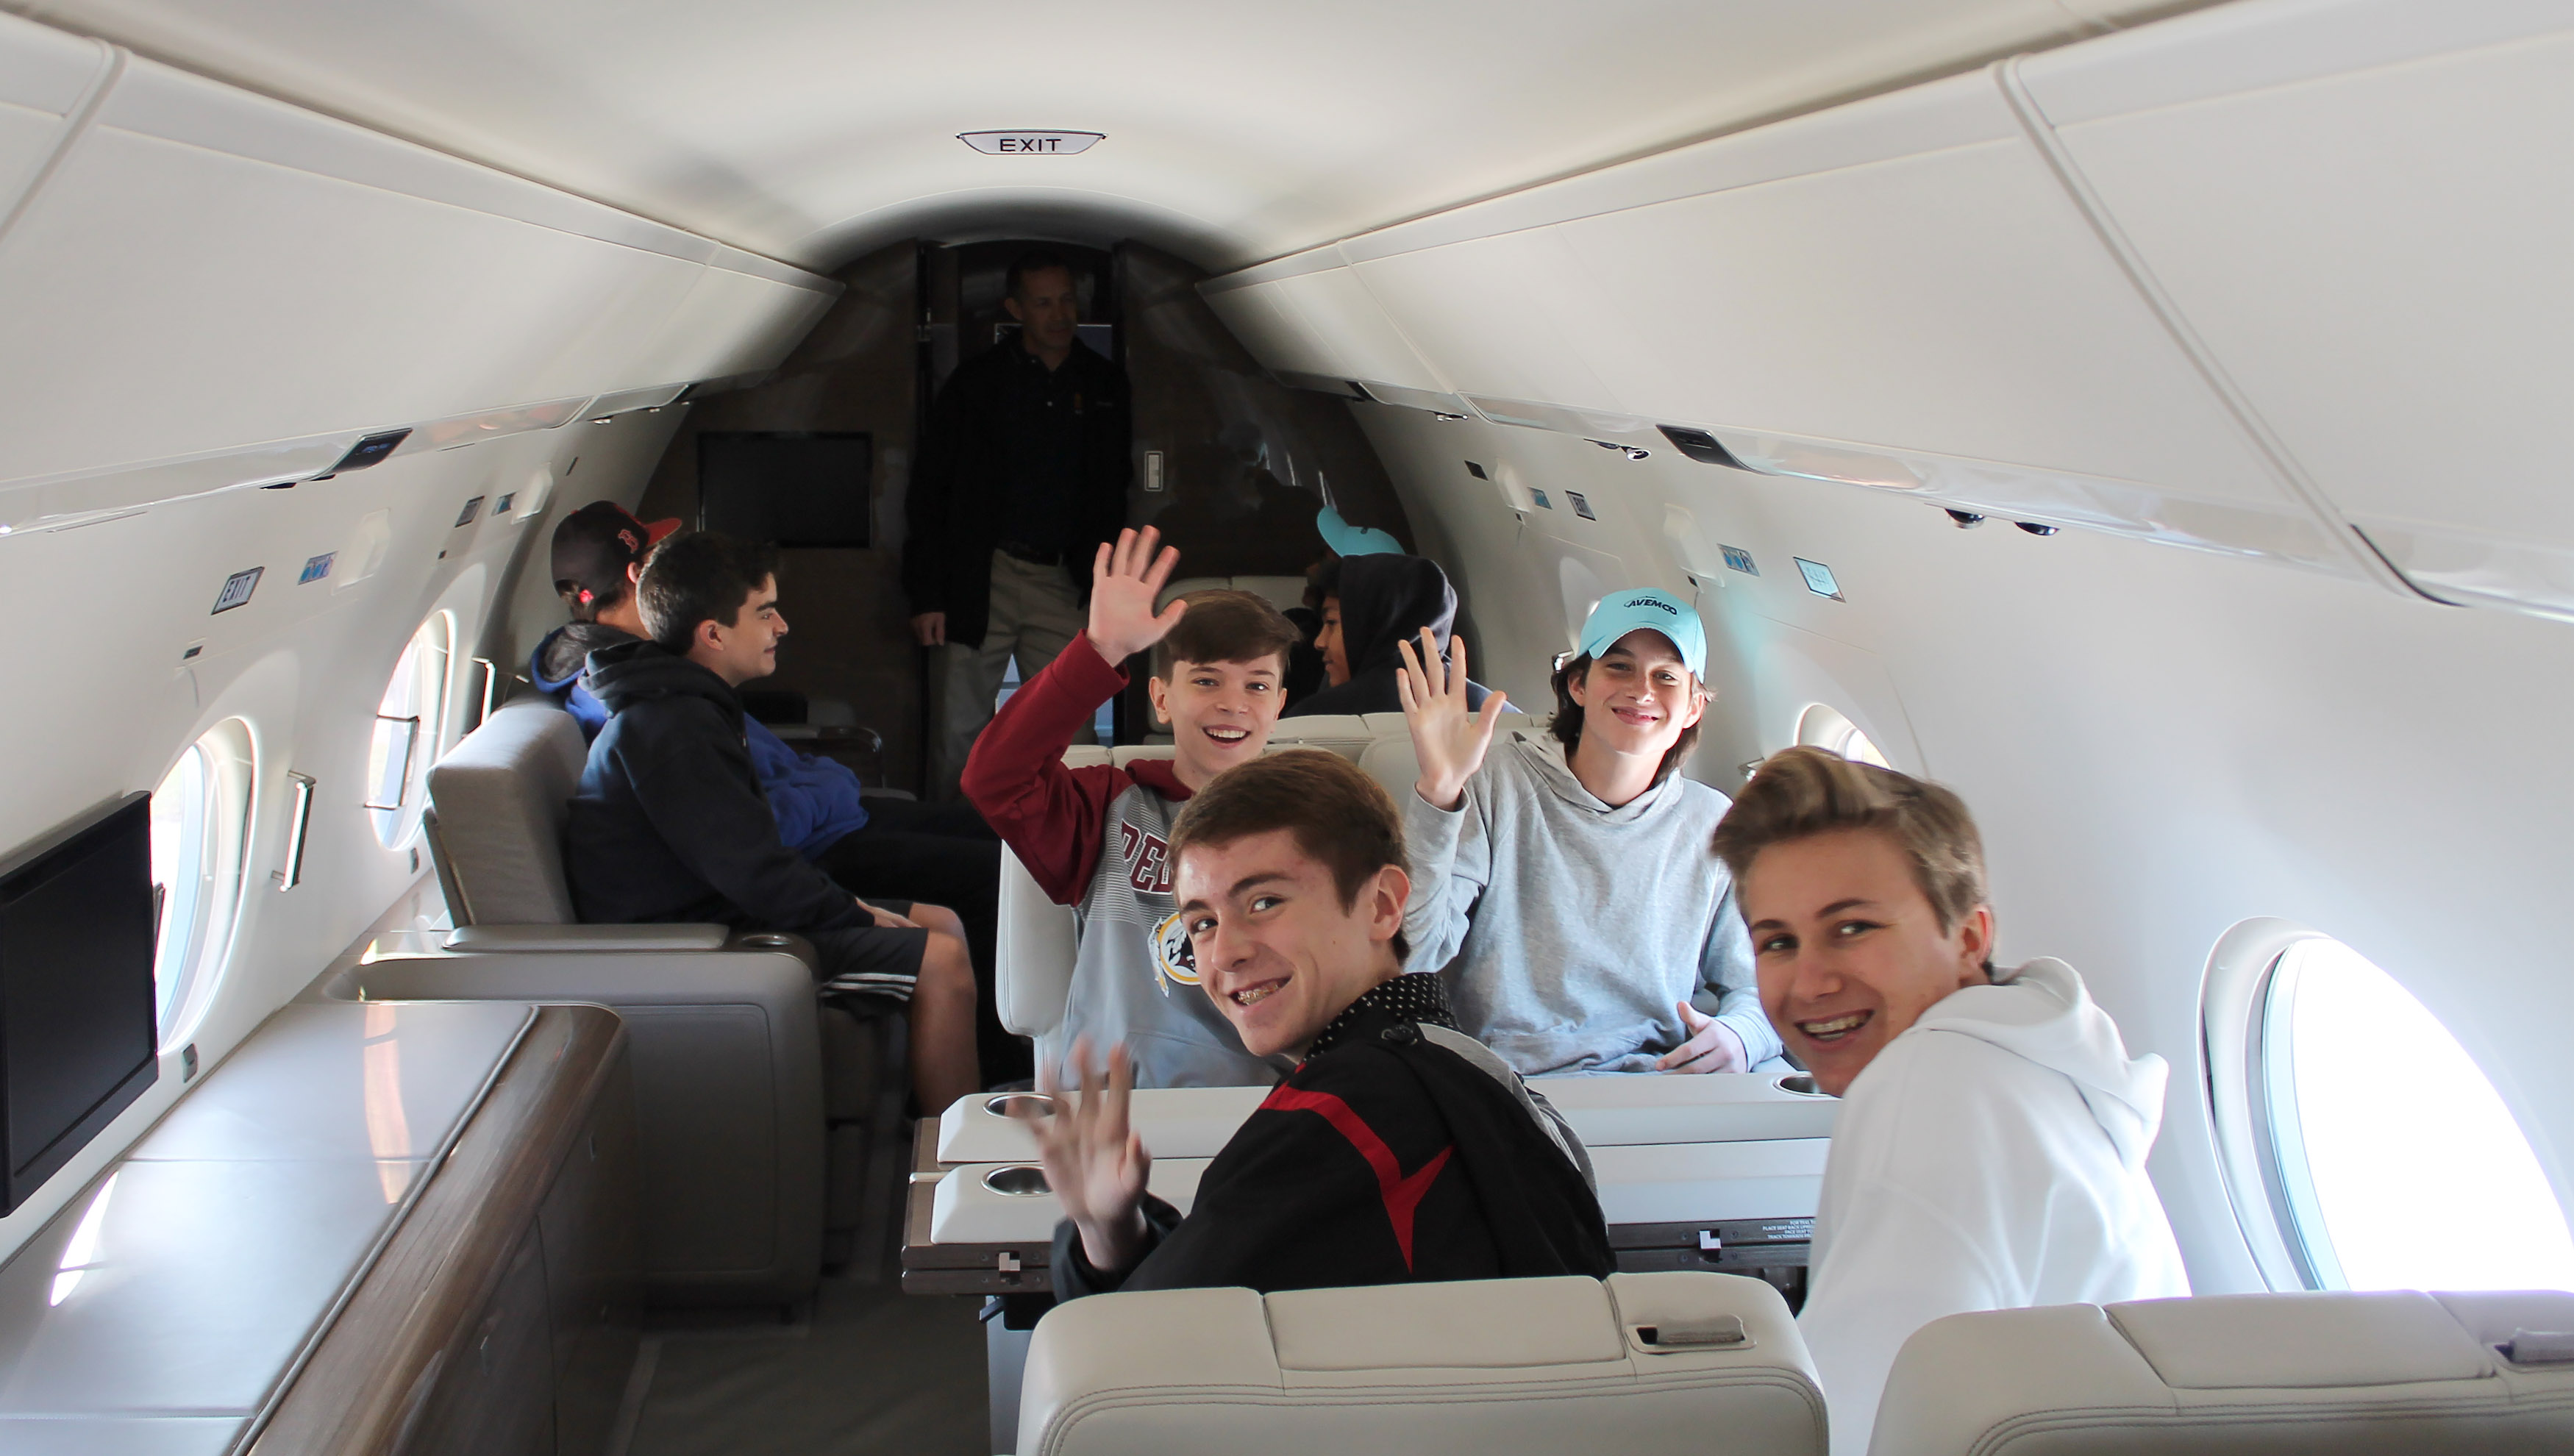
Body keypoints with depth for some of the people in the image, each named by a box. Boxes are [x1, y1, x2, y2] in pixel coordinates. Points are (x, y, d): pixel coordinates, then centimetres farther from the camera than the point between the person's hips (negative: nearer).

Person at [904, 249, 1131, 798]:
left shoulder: (1104, 386, 11)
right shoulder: (978, 382, 3)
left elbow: (1112, 495, 17)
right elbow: (930, 490, 1)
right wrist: (927, 595, -6)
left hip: (1061, 582, 2)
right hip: (981, 580, -2)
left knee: (1071, 740, -2)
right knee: (960, 735, 0)